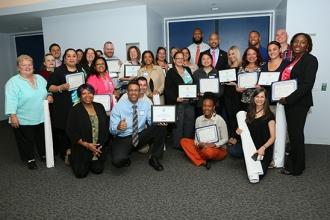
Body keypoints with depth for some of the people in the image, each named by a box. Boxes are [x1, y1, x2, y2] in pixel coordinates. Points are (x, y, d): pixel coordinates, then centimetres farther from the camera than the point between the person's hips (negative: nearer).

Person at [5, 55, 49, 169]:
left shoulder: (40, 78, 8)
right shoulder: (13, 82, -11)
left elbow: (47, 91, 17)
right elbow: (11, 100, -16)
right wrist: (13, 116, -22)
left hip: (41, 117, 5)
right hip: (23, 120, -5)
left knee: (42, 138, 17)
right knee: (27, 141, 9)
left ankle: (44, 155, 36)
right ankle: (30, 159, 27)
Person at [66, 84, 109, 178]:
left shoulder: (99, 107, 2)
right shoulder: (75, 110, -10)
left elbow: (106, 126, 4)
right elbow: (70, 132, -10)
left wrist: (102, 144, -6)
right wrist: (86, 144, -17)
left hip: (98, 148, 3)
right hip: (81, 148, -3)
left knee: (98, 170, 1)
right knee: (81, 173, -2)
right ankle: (72, 157, 27)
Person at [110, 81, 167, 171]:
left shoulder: (145, 104, 3)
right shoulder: (118, 106, -6)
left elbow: (152, 121, -5)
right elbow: (112, 129, -9)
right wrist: (118, 127, -33)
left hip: (141, 136, 3)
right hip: (123, 139, -3)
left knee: (160, 126, -20)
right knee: (118, 161, -32)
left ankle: (154, 158, -4)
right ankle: (125, 159, 9)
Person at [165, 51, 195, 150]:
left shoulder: (188, 70, 15)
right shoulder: (170, 72, -1)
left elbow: (193, 84, 19)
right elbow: (168, 89, -7)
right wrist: (176, 98, -18)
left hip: (190, 102, 5)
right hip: (177, 102, -5)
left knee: (190, 123, 7)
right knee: (178, 124, -4)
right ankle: (177, 144, 9)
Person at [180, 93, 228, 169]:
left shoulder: (219, 120, -11)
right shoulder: (198, 119, 1)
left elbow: (225, 139, -7)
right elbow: (196, 137, 4)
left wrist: (214, 145, -23)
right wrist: (198, 144, -18)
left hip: (218, 149, -4)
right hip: (202, 147, 5)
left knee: (208, 151, -39)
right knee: (183, 141, -15)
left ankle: (198, 158, -3)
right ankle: (203, 162, -23)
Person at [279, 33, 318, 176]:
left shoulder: (310, 60, -8)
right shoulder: (292, 59, 13)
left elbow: (307, 84, -17)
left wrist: (289, 99, -19)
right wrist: (284, 98, 1)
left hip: (299, 102, -6)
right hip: (288, 101, 6)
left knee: (296, 133, 2)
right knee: (291, 132, 12)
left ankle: (297, 167, 18)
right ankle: (293, 161, 27)